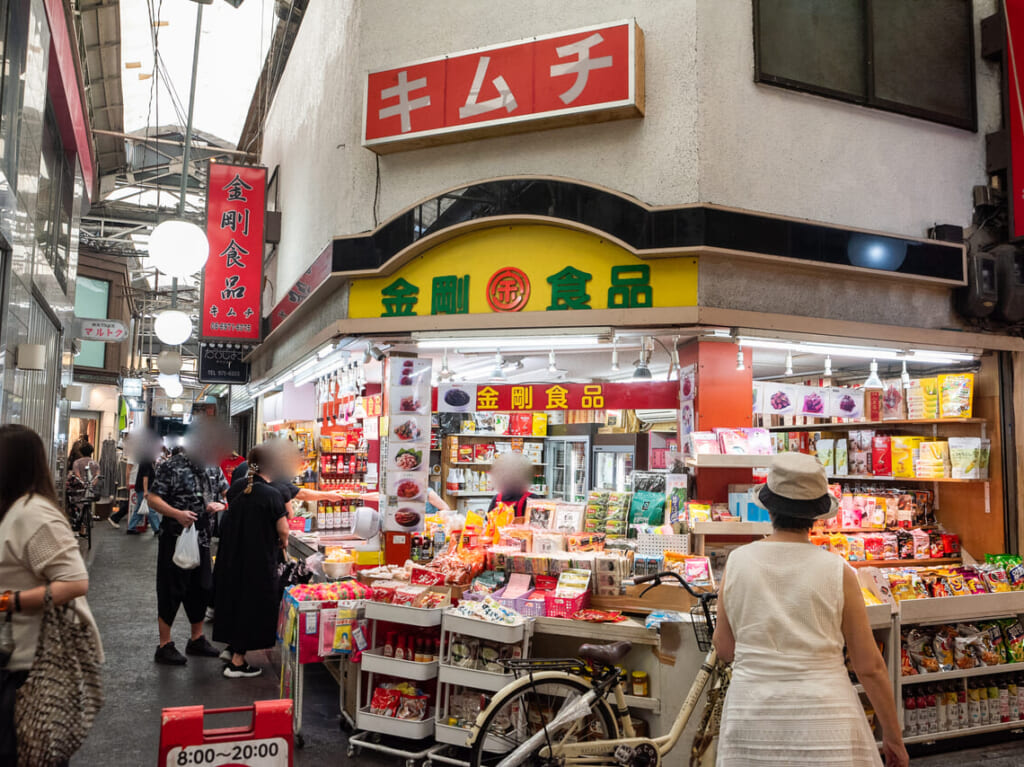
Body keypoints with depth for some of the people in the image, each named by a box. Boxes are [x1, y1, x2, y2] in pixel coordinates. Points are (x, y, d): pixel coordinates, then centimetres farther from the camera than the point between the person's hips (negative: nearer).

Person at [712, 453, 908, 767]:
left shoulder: (738, 562, -4)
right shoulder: (837, 572, -8)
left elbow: (725, 649, 5)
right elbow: (870, 666, -2)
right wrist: (893, 736, 9)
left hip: (751, 721, 2)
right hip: (823, 723, -1)